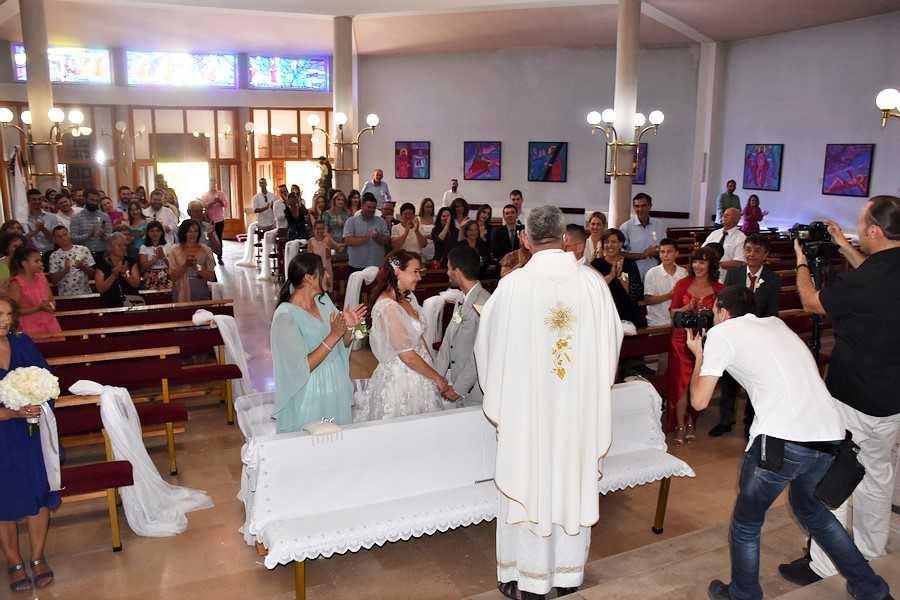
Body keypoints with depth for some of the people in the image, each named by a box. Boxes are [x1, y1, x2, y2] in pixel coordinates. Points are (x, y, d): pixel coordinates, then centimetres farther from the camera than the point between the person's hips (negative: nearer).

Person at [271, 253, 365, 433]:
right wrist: (333, 336, -23)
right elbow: (301, 368, -22)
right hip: (310, 400, -7)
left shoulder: (324, 300, 1)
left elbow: (344, 345, 10)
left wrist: (346, 327, -11)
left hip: (337, 389, 7)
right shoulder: (285, 316, -19)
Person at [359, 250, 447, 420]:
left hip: (416, 375, 8)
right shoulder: (388, 307, -22)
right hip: (400, 379, -8)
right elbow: (407, 356, -21)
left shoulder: (407, 298, 5)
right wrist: (438, 378, -10)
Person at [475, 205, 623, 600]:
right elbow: (611, 340, 5)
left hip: (527, 408, -2)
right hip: (580, 408, 3)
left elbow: (489, 346, -4)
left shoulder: (513, 286, -15)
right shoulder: (594, 282, -8)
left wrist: (498, 397, 13)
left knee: (528, 486, 11)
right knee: (573, 486, 17)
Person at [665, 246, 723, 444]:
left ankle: (690, 423, 25)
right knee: (681, 384, -3)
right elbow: (672, 312, 2)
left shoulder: (718, 289, 0)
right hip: (682, 340, 0)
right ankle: (680, 426, 7)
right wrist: (688, 308, -16)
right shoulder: (683, 284, 0)